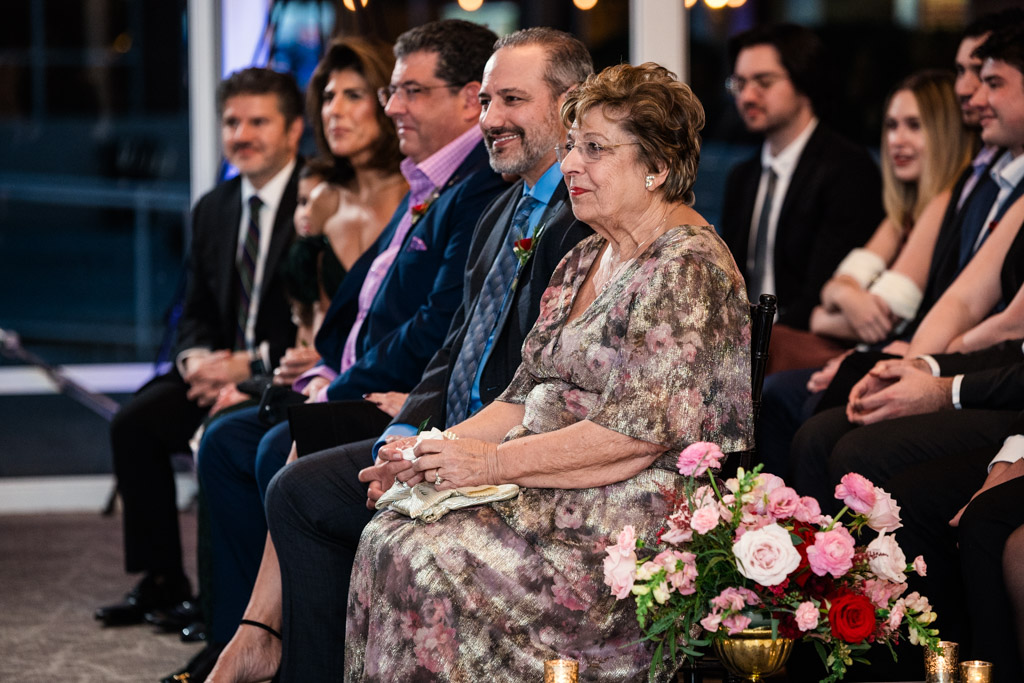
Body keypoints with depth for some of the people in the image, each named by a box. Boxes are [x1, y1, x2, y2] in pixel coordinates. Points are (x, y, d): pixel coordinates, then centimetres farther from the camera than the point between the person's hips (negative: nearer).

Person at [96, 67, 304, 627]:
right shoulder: (212, 209, 13)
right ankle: (161, 578, -2)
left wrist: (252, 364, -21)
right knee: (134, 421, -12)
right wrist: (197, 357, -6)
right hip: (225, 369, 7)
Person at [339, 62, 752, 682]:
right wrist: (437, 449, 2)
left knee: (423, 561, -22)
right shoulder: (584, 261, 18)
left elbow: (641, 427, -21)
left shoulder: (688, 269, -13)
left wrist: (495, 461, -16)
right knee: (389, 538, -11)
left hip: (644, 526, -9)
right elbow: (527, 399, 20)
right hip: (557, 501, 9)